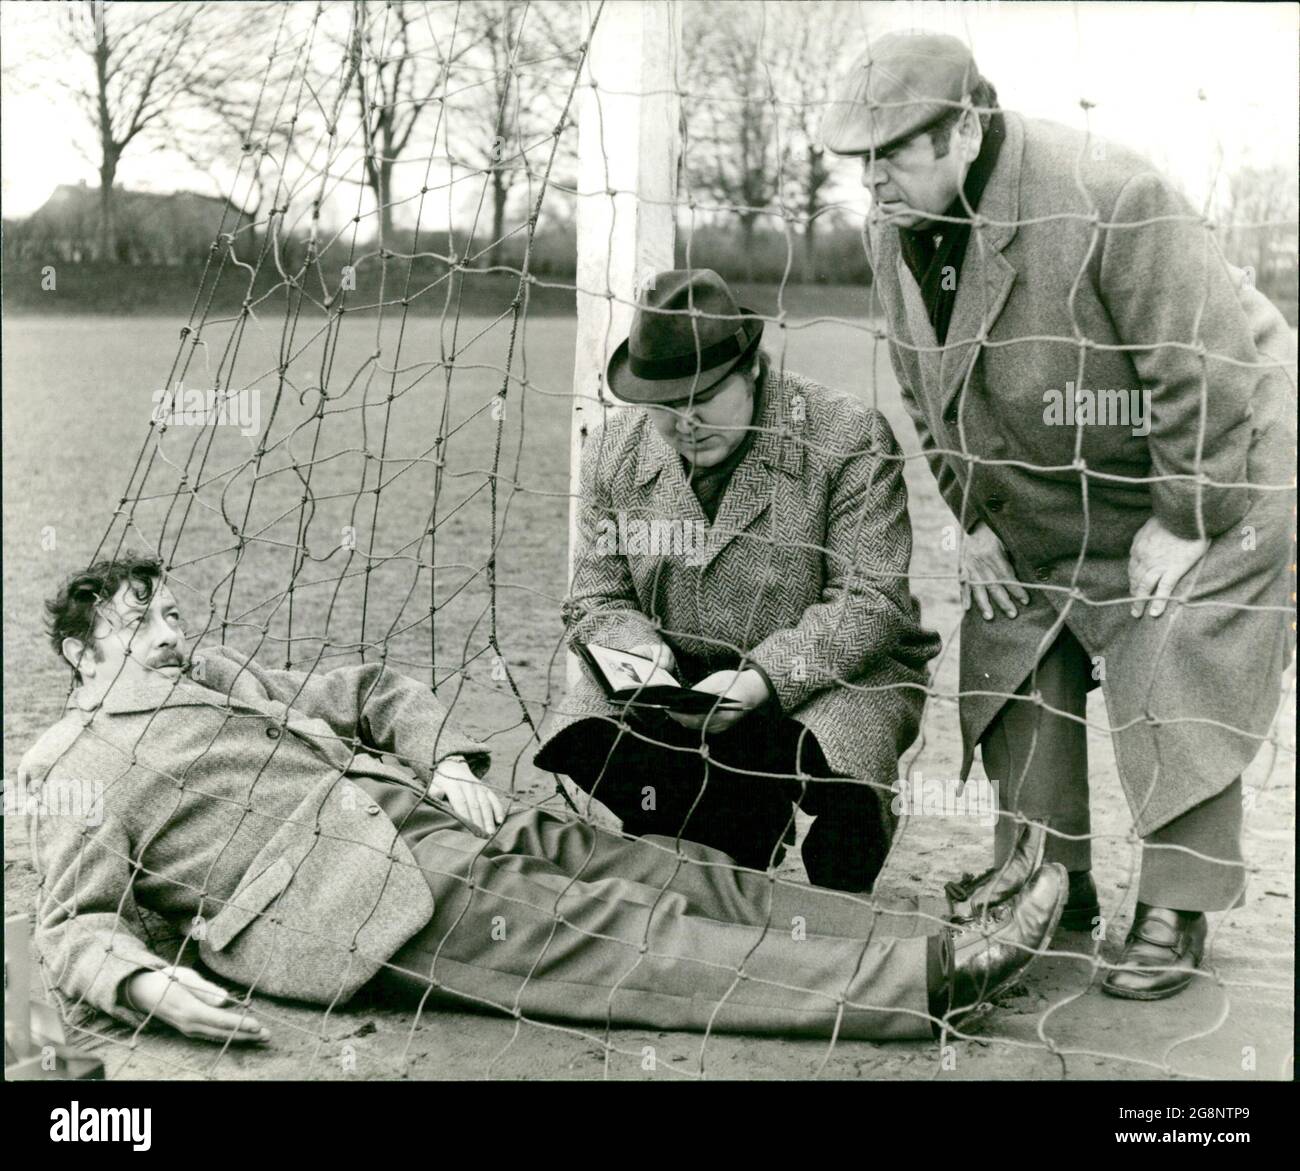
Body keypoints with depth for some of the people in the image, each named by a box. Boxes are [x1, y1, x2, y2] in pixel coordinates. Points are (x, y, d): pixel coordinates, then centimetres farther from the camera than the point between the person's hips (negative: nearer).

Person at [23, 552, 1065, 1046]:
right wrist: (144, 980, -24)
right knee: (621, 938, -19)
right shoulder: (79, 770, 8)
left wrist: (445, 761, 8)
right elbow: (77, 924, -1)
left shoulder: (216, 678, 27)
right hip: (356, 901, -8)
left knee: (673, 875, -6)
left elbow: (369, 692, 28)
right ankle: (934, 978, -26)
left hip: (437, 821, 8)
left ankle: (953, 934, -10)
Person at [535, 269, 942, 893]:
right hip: (679, 674, 4)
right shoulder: (613, 451, 0)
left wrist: (762, 679, -30)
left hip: (831, 671, -4)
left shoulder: (848, 438, -14)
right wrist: (642, 650, -19)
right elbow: (597, 600, 5)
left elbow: (869, 601, -17)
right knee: (579, 741, -21)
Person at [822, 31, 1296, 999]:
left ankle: (1176, 917, 3)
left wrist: (1181, 523, -21)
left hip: (1217, 467, -7)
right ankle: (1050, 890, 21)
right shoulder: (893, 232, -7)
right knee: (1015, 675, 6)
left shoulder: (1112, 201, -31)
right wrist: (974, 520, 2)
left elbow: (1203, 379, -27)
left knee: (1177, 691, -11)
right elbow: (929, 395, 6)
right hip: (1042, 502, 7)